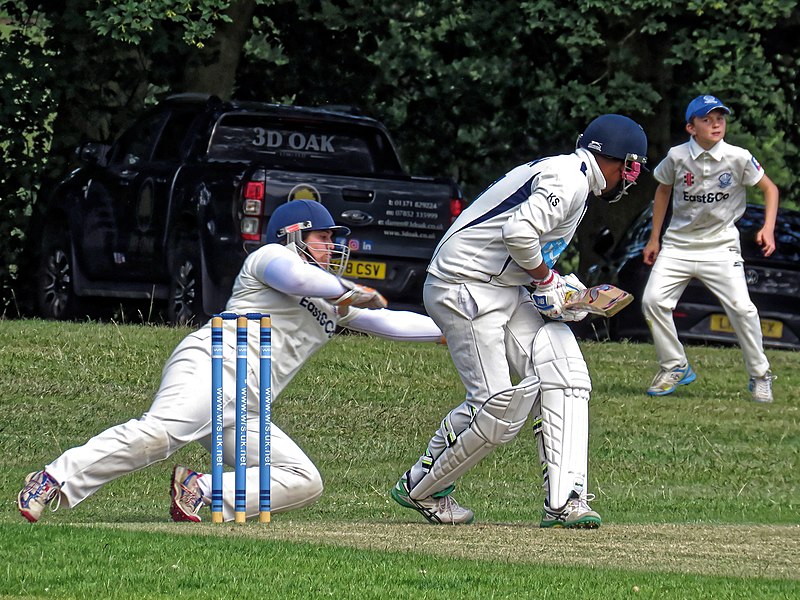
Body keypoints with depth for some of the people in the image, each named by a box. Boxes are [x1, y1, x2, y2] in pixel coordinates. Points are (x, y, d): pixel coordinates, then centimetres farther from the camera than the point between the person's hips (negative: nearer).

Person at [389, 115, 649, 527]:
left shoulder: (568, 177, 17)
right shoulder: (568, 180, -15)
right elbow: (519, 232, -28)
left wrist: (557, 291, 8)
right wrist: (547, 279, -12)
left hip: (506, 292, 10)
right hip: (465, 288, -10)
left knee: (563, 372, -4)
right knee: (499, 406, -13)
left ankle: (564, 501, -9)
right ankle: (419, 489, 7)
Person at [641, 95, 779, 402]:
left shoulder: (738, 158, -10)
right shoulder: (677, 157, -6)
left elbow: (769, 189, 2)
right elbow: (663, 191, 12)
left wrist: (768, 228, -12)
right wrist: (654, 239, 14)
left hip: (720, 246, -2)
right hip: (678, 244, 2)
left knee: (742, 308, -14)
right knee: (653, 301, -12)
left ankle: (760, 376, 6)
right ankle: (675, 367, 8)